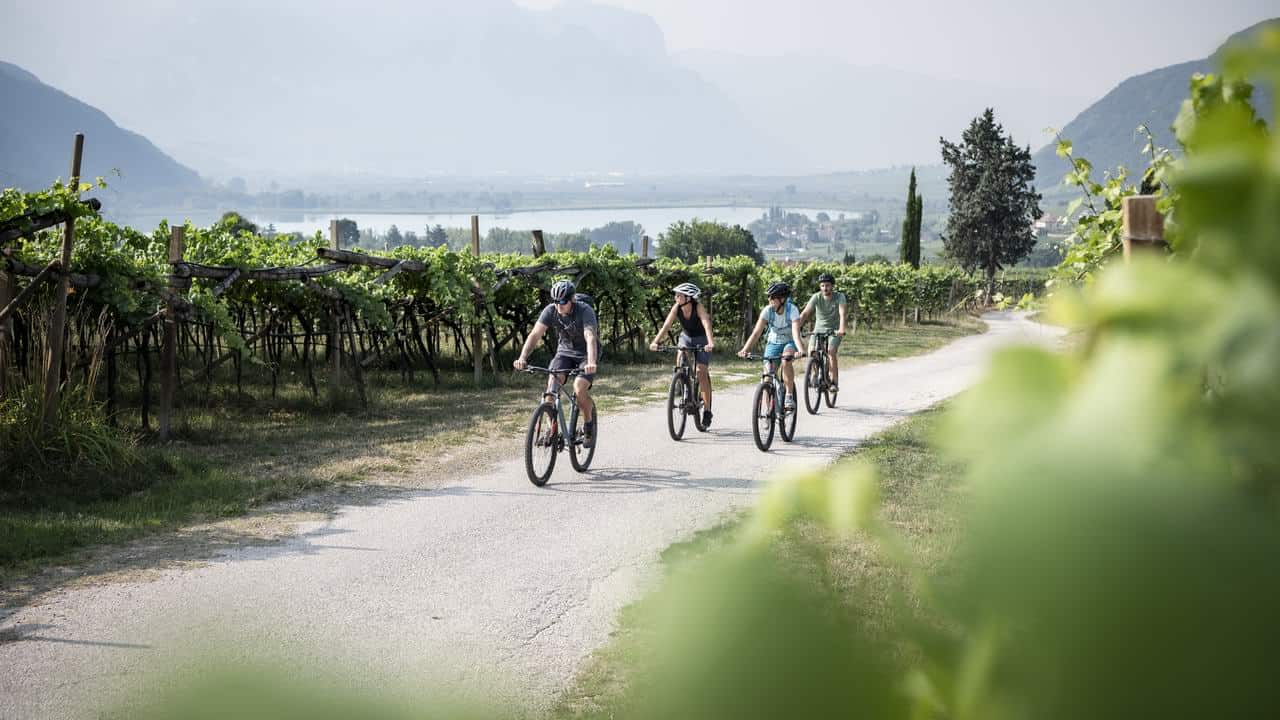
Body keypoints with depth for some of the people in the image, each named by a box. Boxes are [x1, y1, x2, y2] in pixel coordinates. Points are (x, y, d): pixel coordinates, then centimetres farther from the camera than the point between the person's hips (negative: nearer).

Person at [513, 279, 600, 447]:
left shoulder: (585, 311, -28)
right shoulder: (550, 311, -17)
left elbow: (590, 338, -42)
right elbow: (535, 334, -24)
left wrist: (591, 363, -59)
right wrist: (522, 358, -40)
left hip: (585, 354, -4)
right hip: (564, 352, 4)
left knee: (579, 387, -26)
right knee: (552, 382, -22)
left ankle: (589, 426, -1)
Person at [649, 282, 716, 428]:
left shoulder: (698, 307, -30)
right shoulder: (676, 307, -20)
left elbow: (706, 324, -44)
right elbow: (666, 325, -27)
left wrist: (710, 343, -60)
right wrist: (655, 341, -41)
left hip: (701, 339, -4)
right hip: (686, 336, 4)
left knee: (702, 373, -10)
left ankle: (707, 411, -2)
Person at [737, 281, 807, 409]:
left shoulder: (792, 310, -26)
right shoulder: (767, 310, -20)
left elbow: (796, 333, -39)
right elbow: (756, 332, -26)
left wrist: (801, 350, -57)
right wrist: (745, 349, -41)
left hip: (790, 342, -3)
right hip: (773, 342, 3)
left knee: (786, 360, -35)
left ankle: (789, 395, -21)